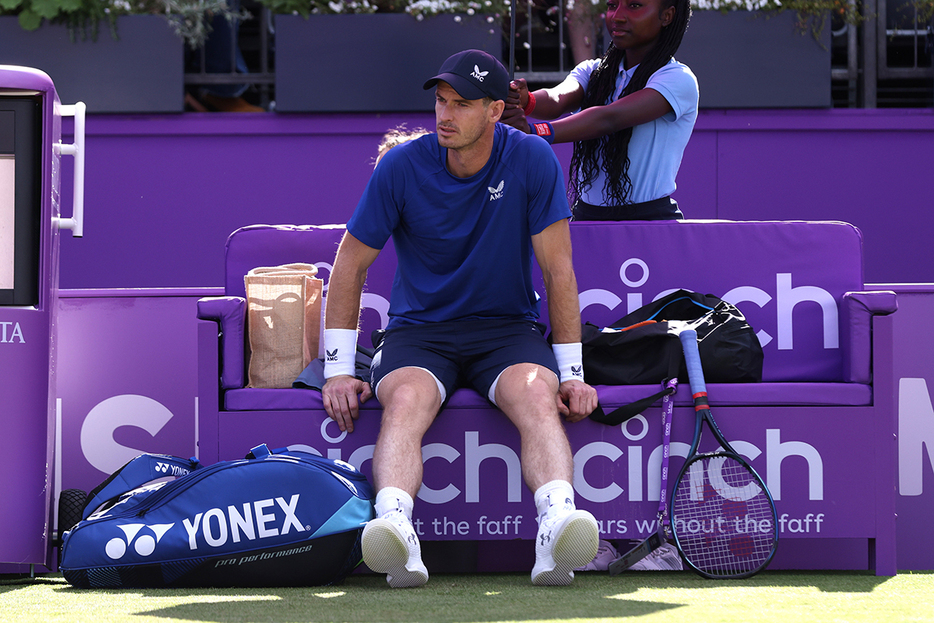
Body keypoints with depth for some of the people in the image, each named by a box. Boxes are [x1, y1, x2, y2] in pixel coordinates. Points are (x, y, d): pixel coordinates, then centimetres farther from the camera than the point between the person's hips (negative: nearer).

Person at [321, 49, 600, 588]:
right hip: (419, 330, 0)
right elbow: (350, 265, 3)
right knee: (407, 400, -34)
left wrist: (572, 374, -6)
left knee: (537, 396, -34)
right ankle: (395, 527, -58)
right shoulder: (402, 166, -5)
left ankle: (558, 524, -56)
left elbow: (558, 270, -2)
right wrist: (339, 371, -3)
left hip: (509, 327, 0)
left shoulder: (533, 160, -6)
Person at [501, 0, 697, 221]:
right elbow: (558, 99, -8)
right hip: (586, 215, 5)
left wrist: (535, 132, -33)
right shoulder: (592, 71, 13)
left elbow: (609, 119, -21)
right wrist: (525, 102, -32)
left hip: (650, 219, -5)